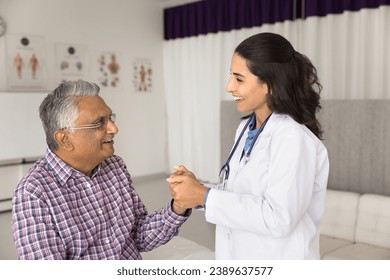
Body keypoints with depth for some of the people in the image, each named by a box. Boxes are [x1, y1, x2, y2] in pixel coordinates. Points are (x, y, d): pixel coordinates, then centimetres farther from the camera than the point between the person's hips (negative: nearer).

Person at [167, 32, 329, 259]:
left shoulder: (294, 138, -22)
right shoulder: (246, 129, 2)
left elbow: (278, 218, -28)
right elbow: (240, 194, 7)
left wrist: (204, 196, -24)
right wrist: (197, 188, -9)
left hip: (278, 261, -7)